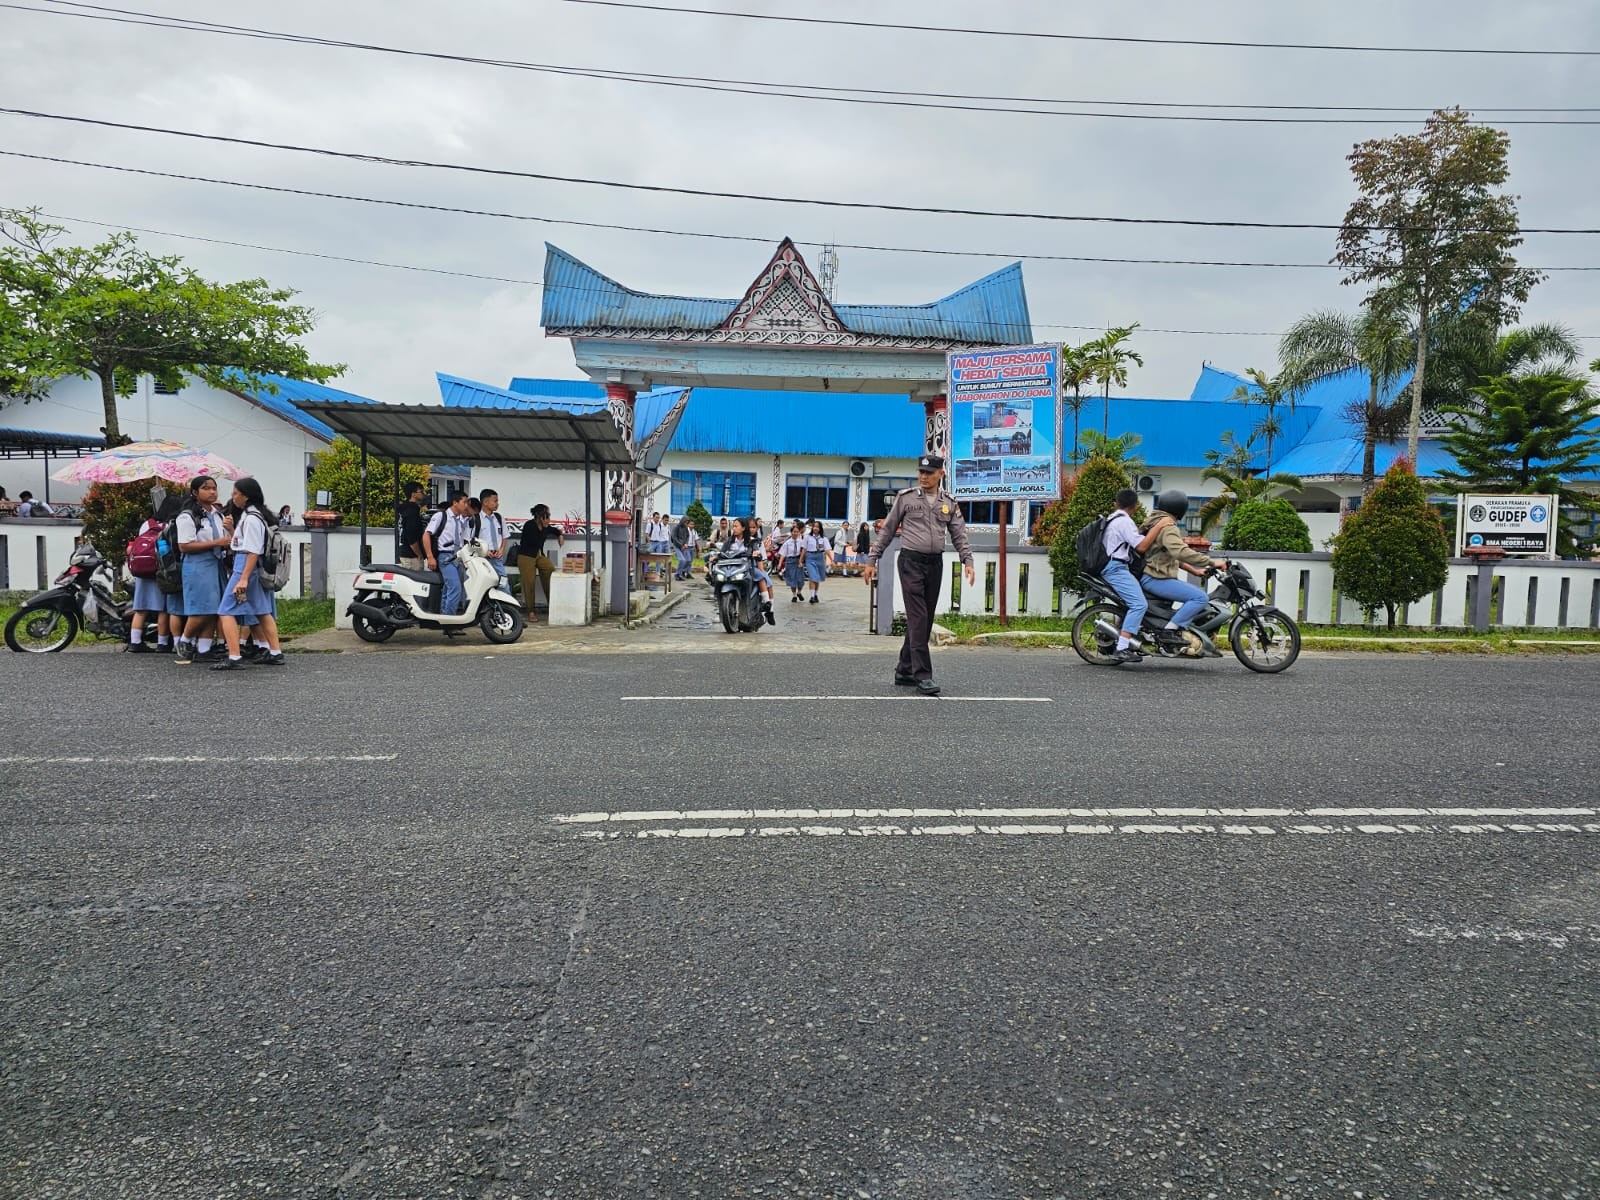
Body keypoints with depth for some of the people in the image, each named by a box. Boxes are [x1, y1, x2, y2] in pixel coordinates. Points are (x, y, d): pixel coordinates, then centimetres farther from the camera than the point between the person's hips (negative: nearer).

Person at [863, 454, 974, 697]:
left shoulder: (949, 503, 10)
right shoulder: (906, 498, 1)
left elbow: (960, 535, 9)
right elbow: (887, 531, 5)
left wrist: (968, 561, -7)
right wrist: (872, 560, 2)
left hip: (935, 563, 4)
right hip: (911, 561, -4)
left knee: (925, 620, 7)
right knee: (918, 618, -11)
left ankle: (904, 671, 17)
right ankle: (923, 675, -11)